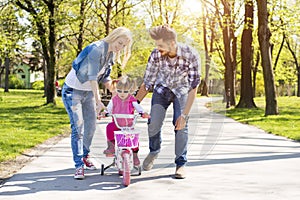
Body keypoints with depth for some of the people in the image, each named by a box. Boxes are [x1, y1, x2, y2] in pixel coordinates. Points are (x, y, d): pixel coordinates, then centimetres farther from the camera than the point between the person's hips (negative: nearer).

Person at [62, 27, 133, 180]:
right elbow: (92, 77, -28)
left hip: (88, 92, 8)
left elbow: (105, 78, 7)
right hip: (72, 91, -8)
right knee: (78, 128, -12)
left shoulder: (111, 55, 2)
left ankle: (84, 156, 33)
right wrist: (98, 101, -30)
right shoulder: (97, 49, -25)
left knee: (91, 126, 13)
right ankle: (79, 166, -8)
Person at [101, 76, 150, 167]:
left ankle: (135, 155, 8)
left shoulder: (132, 100, 1)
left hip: (128, 123, 0)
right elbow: (109, 109, 2)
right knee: (109, 127, -32)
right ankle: (111, 146, -22)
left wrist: (143, 113, -27)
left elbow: (138, 107, -8)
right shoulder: (114, 100, 4)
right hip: (116, 123, 0)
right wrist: (105, 113, -19)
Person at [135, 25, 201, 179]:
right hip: (162, 88, 2)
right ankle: (154, 151, 16)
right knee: (153, 123, -14)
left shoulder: (191, 55, -32)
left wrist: (184, 115, -31)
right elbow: (147, 84, -15)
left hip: (182, 90, -1)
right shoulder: (156, 55, -25)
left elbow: (193, 88, -28)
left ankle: (181, 163, -1)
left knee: (181, 125, -17)